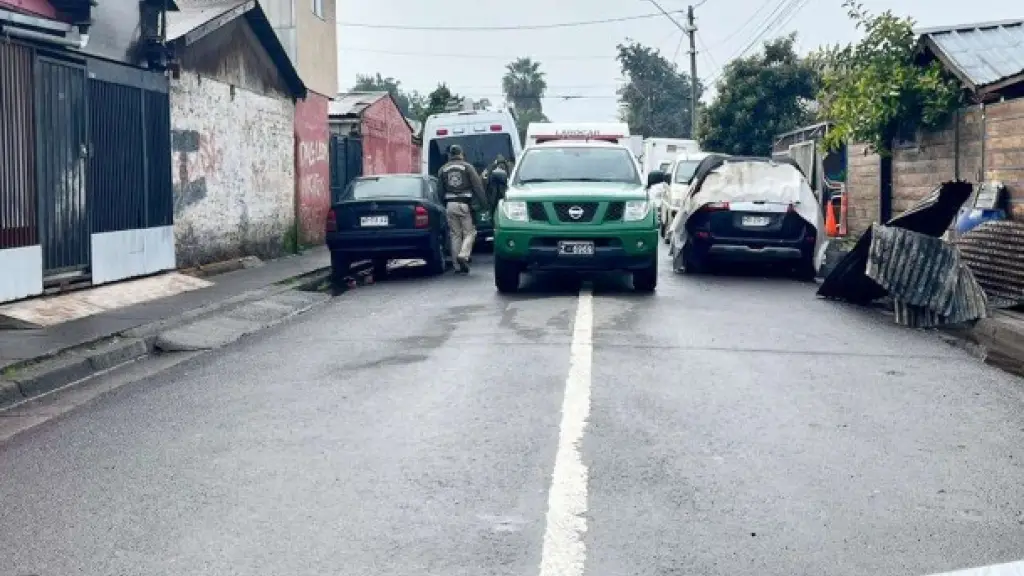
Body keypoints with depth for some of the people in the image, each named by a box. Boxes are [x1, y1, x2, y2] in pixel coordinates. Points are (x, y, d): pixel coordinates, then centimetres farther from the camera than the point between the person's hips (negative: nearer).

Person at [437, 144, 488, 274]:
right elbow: (478, 187, -3)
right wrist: (484, 204, 1)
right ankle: (463, 256, -20)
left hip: (450, 205, 4)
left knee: (455, 235, 8)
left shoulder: (443, 169, 12)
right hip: (464, 204, -4)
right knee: (469, 232, 2)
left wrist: (443, 206, 18)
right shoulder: (468, 167, 0)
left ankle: (459, 265, 8)